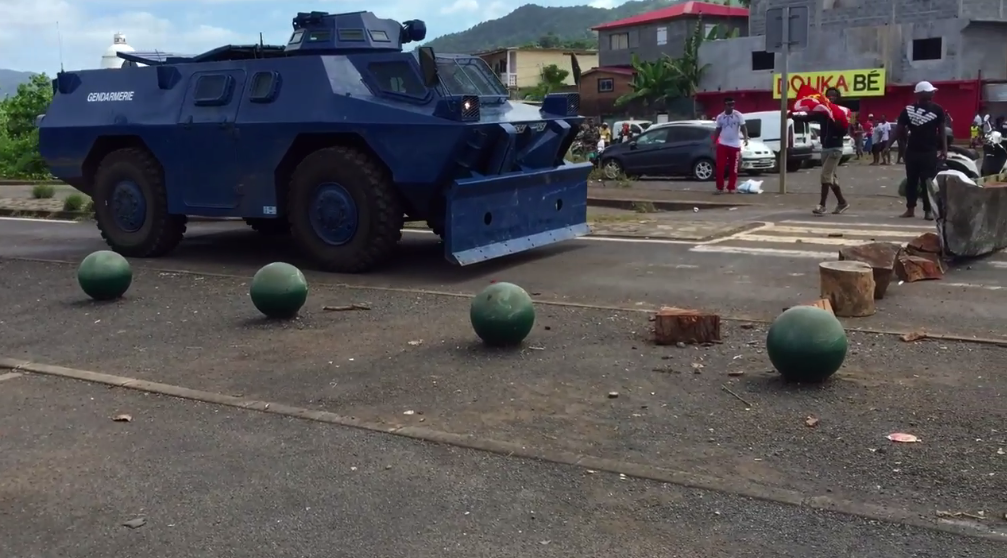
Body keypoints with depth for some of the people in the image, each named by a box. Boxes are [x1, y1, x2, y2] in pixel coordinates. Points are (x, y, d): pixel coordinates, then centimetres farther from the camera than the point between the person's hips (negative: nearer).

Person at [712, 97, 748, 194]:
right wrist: (713, 142, 11)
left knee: (733, 168, 4)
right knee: (720, 167, -4)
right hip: (722, 145, 2)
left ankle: (731, 188, 12)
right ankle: (719, 188, 4)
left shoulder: (738, 115, -3)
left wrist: (746, 138, -25)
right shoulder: (720, 117, 6)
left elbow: (743, 127, -8)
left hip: (735, 145, -2)